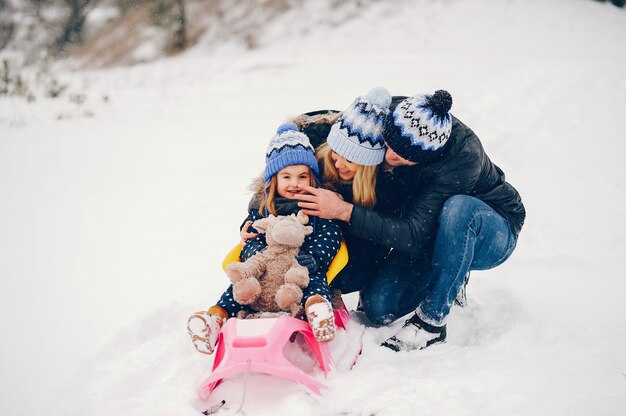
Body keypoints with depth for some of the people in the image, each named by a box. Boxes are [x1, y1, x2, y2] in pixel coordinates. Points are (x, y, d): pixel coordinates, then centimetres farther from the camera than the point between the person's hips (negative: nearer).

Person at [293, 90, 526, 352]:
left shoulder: (462, 158, -36)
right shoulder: (387, 116, -21)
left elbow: (413, 235, -37)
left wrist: (345, 211, -40)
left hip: (490, 234, -4)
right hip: (429, 237, 5)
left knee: (458, 208, -40)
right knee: (379, 308, -16)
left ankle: (431, 323, -25)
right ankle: (447, 277, 14)